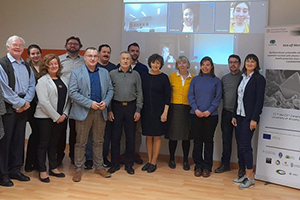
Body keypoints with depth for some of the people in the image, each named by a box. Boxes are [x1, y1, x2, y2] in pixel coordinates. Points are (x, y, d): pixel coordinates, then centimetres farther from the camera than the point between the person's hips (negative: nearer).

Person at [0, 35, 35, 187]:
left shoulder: (26, 66, 16)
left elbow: (31, 86, 11)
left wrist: (26, 102, -6)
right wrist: (20, 103, -11)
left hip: (23, 108, 7)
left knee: (19, 140, 12)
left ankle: (15, 170, 24)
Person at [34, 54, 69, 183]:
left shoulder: (63, 80, 13)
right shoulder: (42, 81, -6)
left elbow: (67, 98, 11)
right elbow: (44, 101, -14)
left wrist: (64, 114, -3)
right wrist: (56, 116, -14)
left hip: (60, 118, 6)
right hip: (45, 117, -5)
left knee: (54, 143, 13)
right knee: (43, 144, 2)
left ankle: (53, 168, 23)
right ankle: (42, 171, 9)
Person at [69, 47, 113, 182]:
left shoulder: (104, 73, 12)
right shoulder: (76, 73, -1)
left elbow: (110, 90, 13)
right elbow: (72, 92, -9)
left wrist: (106, 102, -7)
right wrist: (90, 103, -15)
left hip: (101, 112, 4)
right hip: (83, 112, -3)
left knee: (99, 141, 12)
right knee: (81, 142, 3)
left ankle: (99, 167, 24)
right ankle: (78, 169, 14)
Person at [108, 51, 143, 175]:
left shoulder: (135, 74, 6)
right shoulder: (112, 74, 4)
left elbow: (139, 93, 6)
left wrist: (138, 110, -1)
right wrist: (109, 110, -2)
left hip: (131, 107, 1)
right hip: (116, 107, 0)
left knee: (130, 137, 5)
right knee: (115, 136, 3)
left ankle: (129, 164, 16)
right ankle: (115, 164, 15)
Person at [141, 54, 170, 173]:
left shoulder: (164, 77, -3)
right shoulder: (145, 77, 5)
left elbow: (167, 96, -4)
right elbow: (141, 94, 9)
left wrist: (165, 112, -10)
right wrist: (139, 110, 5)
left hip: (159, 111, -3)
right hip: (146, 110, 3)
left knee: (157, 136, 3)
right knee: (148, 136, 8)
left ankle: (154, 162, 11)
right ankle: (149, 161, 19)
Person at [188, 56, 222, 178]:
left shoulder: (216, 80, 4)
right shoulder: (195, 80, 7)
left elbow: (218, 98, 0)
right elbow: (190, 96, 4)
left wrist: (209, 111, -11)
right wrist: (196, 109, -9)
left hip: (211, 115, -1)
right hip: (196, 115, 1)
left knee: (208, 141, 5)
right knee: (197, 141, 5)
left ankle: (207, 167, 14)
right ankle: (198, 166, 15)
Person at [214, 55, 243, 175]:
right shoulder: (224, 78, 12)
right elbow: (221, 95, 18)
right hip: (226, 112, 4)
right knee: (226, 139, 12)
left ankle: (242, 167, 13)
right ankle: (225, 164, 23)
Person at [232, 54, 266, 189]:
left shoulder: (259, 79, -7)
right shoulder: (242, 78, 15)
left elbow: (259, 100, -12)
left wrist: (254, 119, -18)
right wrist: (234, 115, 12)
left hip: (249, 117, -7)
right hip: (240, 116, 7)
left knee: (244, 145, -8)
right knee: (240, 145, 8)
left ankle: (250, 178, 3)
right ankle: (245, 174, 17)